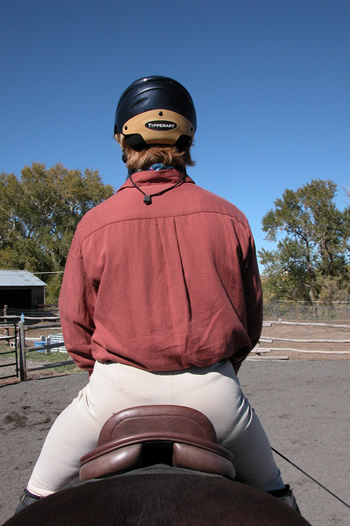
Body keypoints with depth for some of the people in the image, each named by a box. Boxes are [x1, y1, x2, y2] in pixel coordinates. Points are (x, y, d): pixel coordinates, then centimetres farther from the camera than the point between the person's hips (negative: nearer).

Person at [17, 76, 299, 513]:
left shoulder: (94, 223, -5)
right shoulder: (230, 217, -2)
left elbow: (75, 323, 3)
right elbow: (251, 318, 6)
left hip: (118, 387, 0)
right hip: (213, 391, 2)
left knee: (41, 494, 26)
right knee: (270, 493, 29)